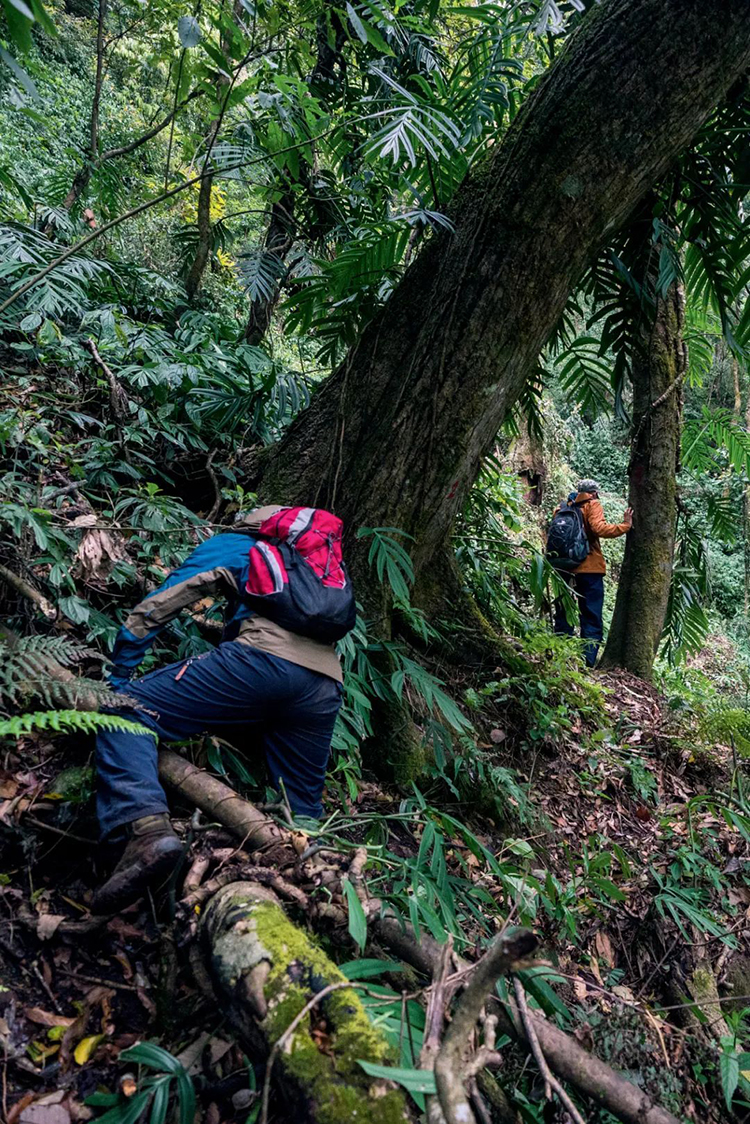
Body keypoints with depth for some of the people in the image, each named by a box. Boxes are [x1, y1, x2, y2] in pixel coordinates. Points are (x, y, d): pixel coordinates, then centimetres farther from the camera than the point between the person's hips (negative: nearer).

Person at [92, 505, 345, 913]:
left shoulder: (231, 545, 24)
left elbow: (155, 609, 16)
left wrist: (117, 676, 21)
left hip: (265, 658, -6)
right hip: (326, 687, 6)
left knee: (127, 710, -3)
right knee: (304, 813, 20)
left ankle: (146, 828, -24)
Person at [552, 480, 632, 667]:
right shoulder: (592, 505, 0)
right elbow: (599, 528, -16)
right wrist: (625, 525, -8)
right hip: (589, 569, -5)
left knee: (563, 617, 12)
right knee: (591, 621, 1)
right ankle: (587, 664, -5)